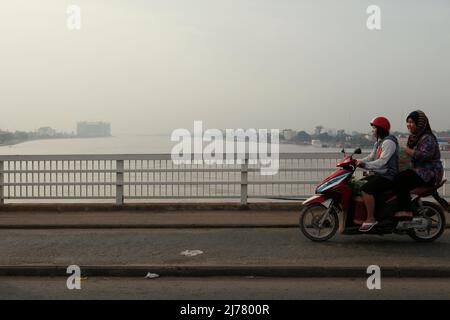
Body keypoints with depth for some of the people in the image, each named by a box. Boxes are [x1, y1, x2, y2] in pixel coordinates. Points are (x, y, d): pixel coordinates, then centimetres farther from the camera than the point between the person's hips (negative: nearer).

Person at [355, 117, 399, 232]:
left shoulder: (389, 142, -14)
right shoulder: (378, 142, 19)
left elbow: (382, 162, -24)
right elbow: (370, 158, 15)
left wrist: (363, 164, -27)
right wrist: (358, 162, -3)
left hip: (387, 176, -11)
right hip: (378, 174, 11)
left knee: (366, 190, -29)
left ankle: (371, 219, -20)